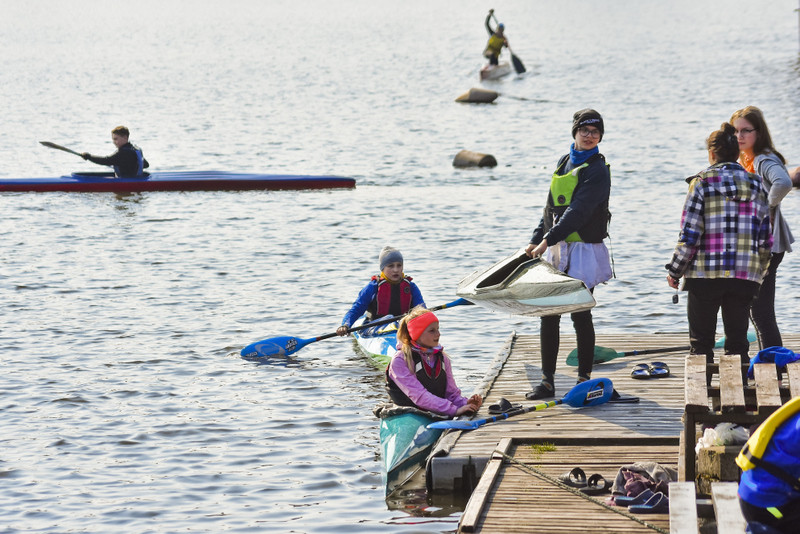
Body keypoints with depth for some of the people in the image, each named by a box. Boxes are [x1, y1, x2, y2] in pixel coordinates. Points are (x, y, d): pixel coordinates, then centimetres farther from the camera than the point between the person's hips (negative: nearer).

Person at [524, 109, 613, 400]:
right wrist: (535, 241, 12)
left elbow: (578, 211, -19)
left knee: (580, 315, -1)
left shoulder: (597, 170, -10)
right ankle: (547, 382, 7)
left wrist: (547, 240, -24)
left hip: (584, 250, -7)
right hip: (557, 250, 7)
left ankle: (584, 380, 9)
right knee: (548, 315, 3)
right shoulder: (564, 163, 14)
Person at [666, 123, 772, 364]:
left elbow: (689, 235, -8)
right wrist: (759, 271, 21)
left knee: (701, 341, 6)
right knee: (738, 341, 8)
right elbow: (766, 239, 9)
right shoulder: (755, 184, 7)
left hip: (705, 274, -3)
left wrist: (675, 271, 2)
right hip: (745, 276, 3)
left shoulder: (702, 182, -5)